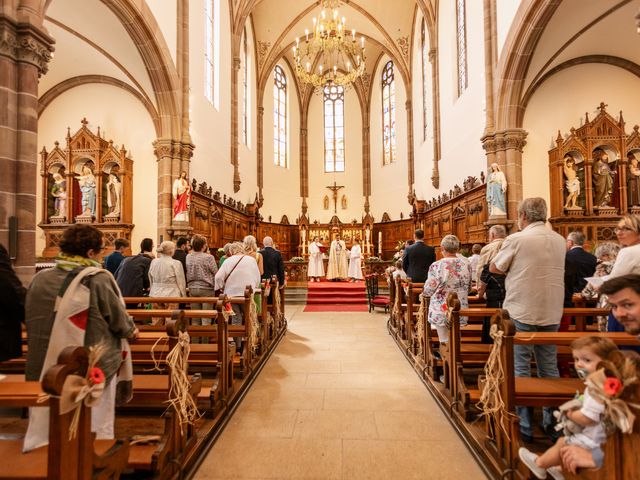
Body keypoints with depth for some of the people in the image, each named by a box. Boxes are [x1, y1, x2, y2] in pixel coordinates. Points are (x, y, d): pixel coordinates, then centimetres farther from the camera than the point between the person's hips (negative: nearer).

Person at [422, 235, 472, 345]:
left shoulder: (436, 265, -15)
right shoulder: (466, 265, 0)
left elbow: (428, 291, -11)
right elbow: (468, 289, 11)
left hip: (441, 311, -4)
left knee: (445, 343, 6)